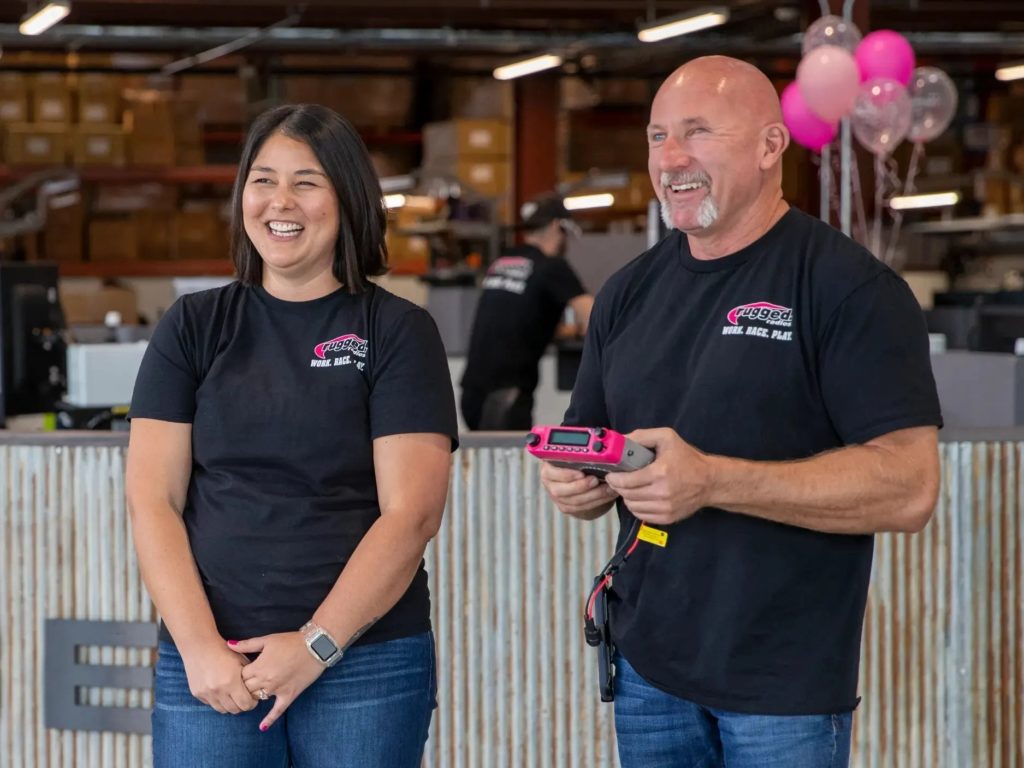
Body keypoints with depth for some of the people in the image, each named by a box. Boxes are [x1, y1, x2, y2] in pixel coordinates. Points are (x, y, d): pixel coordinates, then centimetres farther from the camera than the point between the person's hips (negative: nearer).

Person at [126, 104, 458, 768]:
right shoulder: (194, 327, 8)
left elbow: (411, 513, -6)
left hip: (366, 659, -1)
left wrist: (317, 645, -13)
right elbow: (153, 501, 2)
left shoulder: (398, 332, 1)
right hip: (208, 665, 2)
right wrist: (198, 646, -9)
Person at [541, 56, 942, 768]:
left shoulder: (851, 288, -10)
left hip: (787, 683, -5)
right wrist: (574, 484, -7)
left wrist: (712, 482, -26)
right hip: (647, 663, 6)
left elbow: (910, 487, -18)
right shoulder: (630, 293, 9)